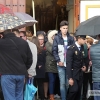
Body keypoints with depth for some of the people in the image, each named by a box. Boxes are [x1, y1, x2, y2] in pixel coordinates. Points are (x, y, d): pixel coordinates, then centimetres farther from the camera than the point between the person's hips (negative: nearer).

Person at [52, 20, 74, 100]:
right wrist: (58, 61, -9)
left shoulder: (71, 38, 7)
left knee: (68, 83, 5)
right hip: (61, 64, -1)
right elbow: (54, 51, 0)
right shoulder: (57, 38, 3)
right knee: (62, 83, -1)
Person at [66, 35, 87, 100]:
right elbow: (68, 64, -17)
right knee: (74, 90, -17)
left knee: (79, 91, 5)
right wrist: (70, 78, -20)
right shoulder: (71, 49, -15)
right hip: (73, 73, -6)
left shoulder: (82, 48, 6)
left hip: (80, 73, 6)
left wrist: (84, 66, -1)